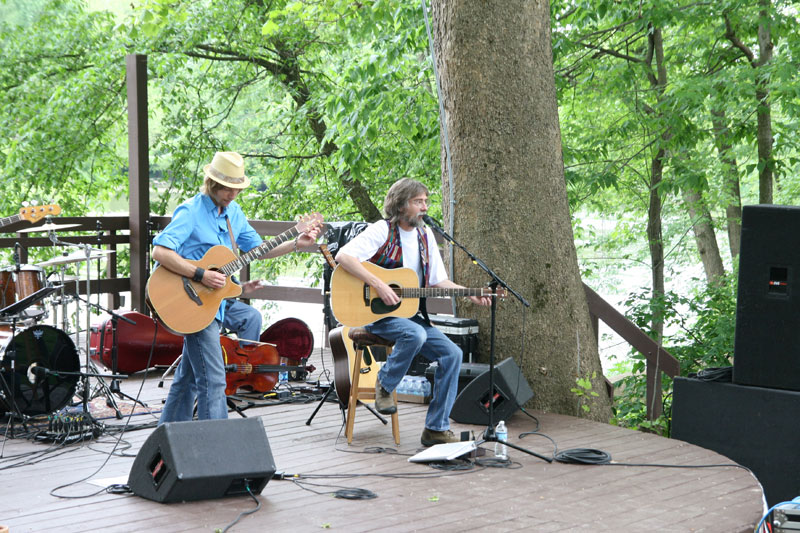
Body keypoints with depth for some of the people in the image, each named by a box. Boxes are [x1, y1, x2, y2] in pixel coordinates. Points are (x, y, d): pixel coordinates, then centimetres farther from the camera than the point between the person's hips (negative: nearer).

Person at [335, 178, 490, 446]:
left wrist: (469, 294, -2)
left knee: (452, 354, -11)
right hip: (375, 313, -7)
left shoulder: (425, 235, 12)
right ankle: (384, 384, -8)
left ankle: (436, 429, -6)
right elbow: (343, 256, -21)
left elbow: (439, 280, 14)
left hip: (410, 313, 7)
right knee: (415, 334, -36)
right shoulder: (382, 230, -10)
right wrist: (378, 285, -27)